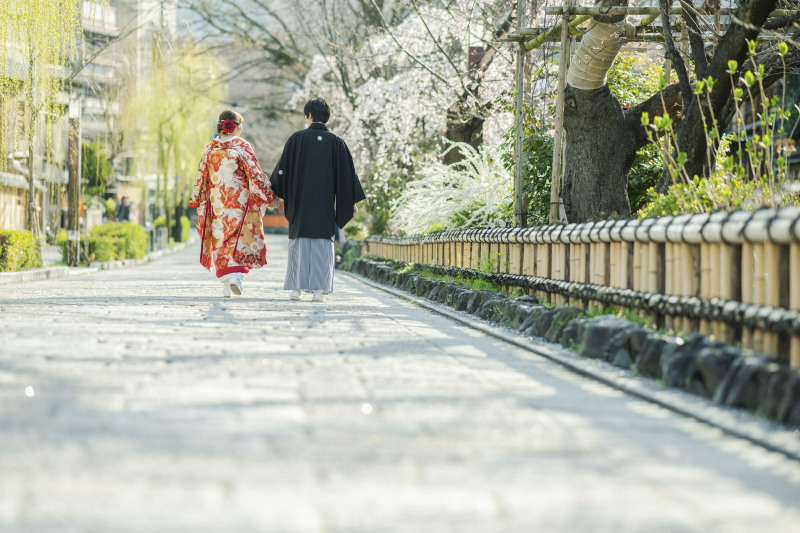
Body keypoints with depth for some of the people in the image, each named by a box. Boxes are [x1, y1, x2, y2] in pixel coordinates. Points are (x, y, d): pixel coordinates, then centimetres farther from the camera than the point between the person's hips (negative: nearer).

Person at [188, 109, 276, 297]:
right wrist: (269, 197, -1)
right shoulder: (243, 147, -7)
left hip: (217, 204, 3)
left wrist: (198, 201, 16)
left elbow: (201, 176, 8)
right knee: (242, 239, 4)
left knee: (220, 241, 9)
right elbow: (255, 175, -8)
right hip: (240, 202, -3)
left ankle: (226, 283, 6)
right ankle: (236, 275, -15)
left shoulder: (211, 148, 4)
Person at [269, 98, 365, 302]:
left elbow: (283, 168, -1)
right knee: (322, 243, 4)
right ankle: (318, 290, -2)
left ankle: (297, 288, 4)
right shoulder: (335, 141, 0)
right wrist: (352, 201, 7)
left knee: (300, 243, 7)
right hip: (325, 201, 1)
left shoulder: (297, 138, -4)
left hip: (300, 201, -1)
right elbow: (347, 172, 1)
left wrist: (274, 193, 10)